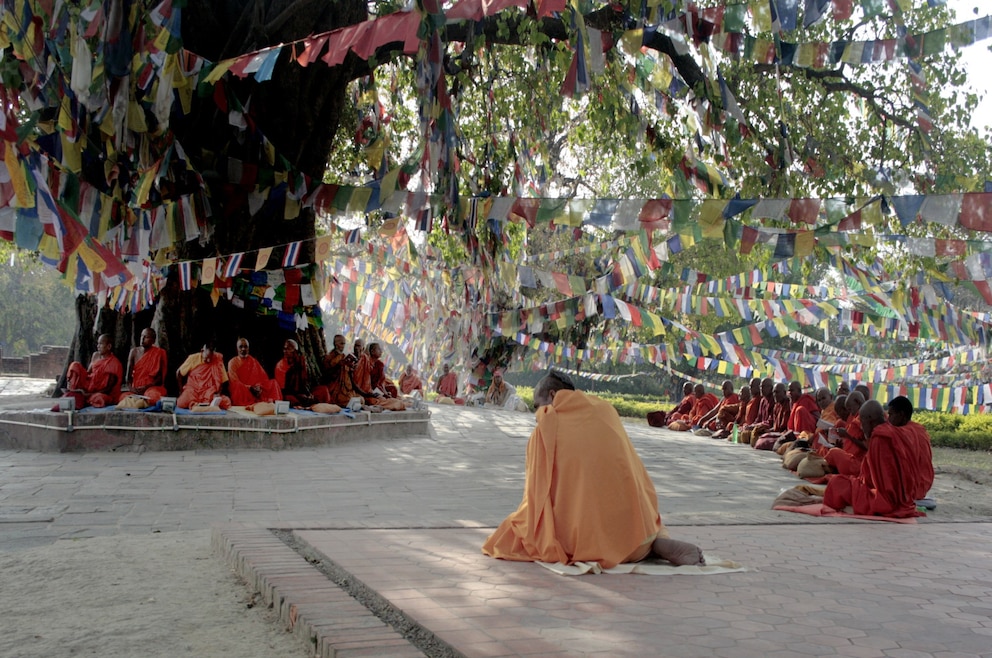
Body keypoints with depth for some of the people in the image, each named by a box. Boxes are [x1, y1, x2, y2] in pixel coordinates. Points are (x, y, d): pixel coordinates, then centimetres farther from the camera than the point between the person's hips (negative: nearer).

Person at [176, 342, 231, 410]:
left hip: (210, 393, 2)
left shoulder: (218, 359, -5)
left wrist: (218, 393, -15)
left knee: (226, 402, -28)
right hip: (192, 390, -2)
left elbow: (223, 381, 1)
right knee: (182, 403, -36)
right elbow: (179, 373, 7)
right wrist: (181, 391, 4)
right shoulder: (193, 358, -5)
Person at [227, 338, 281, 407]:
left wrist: (260, 387, -16)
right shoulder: (232, 363, 2)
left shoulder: (254, 361, 15)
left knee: (273, 383, -13)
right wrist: (250, 388, -21)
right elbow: (235, 383, -8)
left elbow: (263, 377, 7)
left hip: (256, 390, 5)